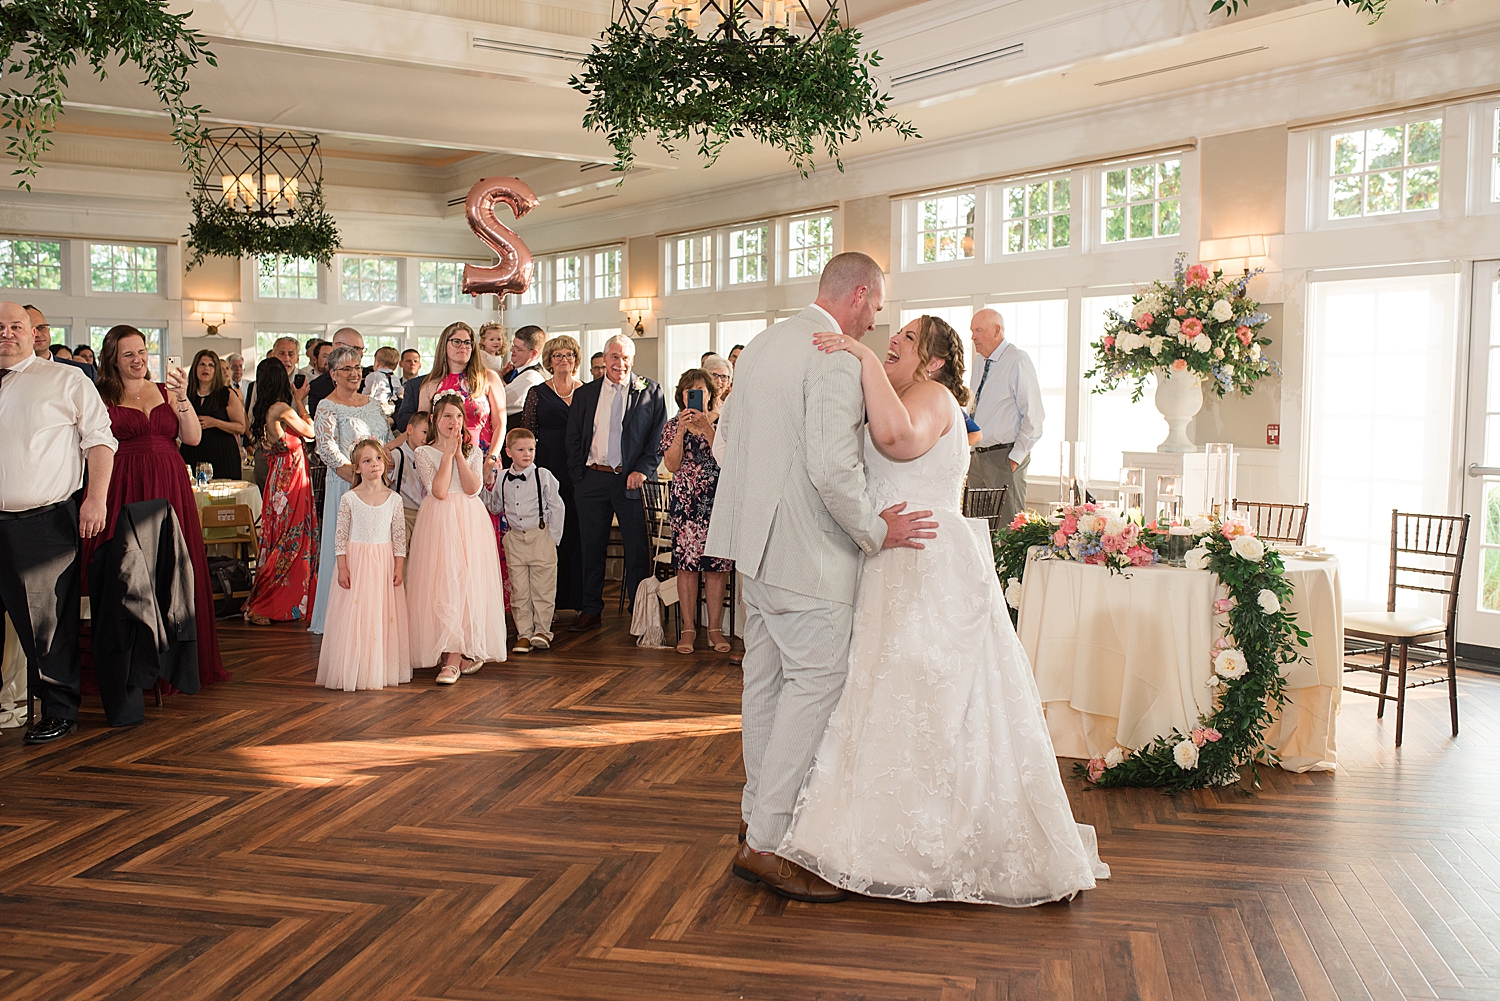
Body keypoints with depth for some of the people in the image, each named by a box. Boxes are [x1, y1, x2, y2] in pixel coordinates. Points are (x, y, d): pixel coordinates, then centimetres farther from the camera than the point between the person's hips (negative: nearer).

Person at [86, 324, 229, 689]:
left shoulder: (165, 391, 13)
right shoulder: (103, 398, 2)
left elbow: (193, 438, 3)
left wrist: (182, 396, -7)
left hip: (170, 490, 3)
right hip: (126, 492, -3)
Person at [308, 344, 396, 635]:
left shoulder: (372, 403, 15)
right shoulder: (328, 408, -4)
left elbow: (387, 440, 20)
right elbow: (327, 450, -14)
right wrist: (359, 475, -22)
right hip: (345, 487, -6)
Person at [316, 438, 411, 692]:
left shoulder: (394, 499, 3)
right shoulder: (349, 499, -2)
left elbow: (399, 536, 4)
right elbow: (340, 536, -1)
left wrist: (399, 567, -1)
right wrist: (342, 567, -8)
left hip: (384, 563, 2)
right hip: (355, 561, -2)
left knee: (384, 615, 3)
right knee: (355, 615, -2)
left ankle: (382, 669, 13)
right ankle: (354, 672, 5)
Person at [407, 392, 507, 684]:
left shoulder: (473, 451, 11)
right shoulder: (424, 453, 4)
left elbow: (473, 488, -6)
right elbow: (439, 491, -10)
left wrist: (458, 454, -6)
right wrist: (447, 454, -7)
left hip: (470, 521, 1)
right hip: (439, 523, -1)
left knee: (467, 581, -8)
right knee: (441, 582, -7)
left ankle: (453, 658, -7)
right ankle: (459, 653, 5)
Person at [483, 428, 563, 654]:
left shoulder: (543, 476, -4)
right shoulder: (501, 478, 6)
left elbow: (556, 507, -1)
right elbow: (495, 508, 17)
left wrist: (553, 537, -4)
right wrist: (489, 484, 4)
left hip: (540, 536, -3)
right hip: (515, 538, 3)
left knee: (542, 588, 2)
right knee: (519, 590, 5)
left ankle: (542, 630, 15)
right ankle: (524, 633, 13)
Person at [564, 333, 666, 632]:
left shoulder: (650, 391, 4)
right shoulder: (585, 394, 13)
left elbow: (659, 435, 0)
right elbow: (573, 438, 13)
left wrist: (643, 470, -10)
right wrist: (578, 474, 2)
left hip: (631, 479, -3)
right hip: (592, 478, 3)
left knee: (637, 548, -1)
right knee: (592, 546, 8)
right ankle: (591, 610, 17)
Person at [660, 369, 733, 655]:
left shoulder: (721, 422, 7)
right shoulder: (672, 425, 10)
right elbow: (672, 465, -2)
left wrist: (706, 427, -14)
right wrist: (682, 430, -10)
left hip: (717, 499, 0)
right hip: (684, 500, 1)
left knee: (716, 565, -1)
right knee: (686, 563, -2)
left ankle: (715, 627, 6)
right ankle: (688, 628, 5)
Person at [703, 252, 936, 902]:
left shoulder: (762, 344, 13)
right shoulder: (836, 357, -16)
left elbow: (724, 439, 19)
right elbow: (833, 466, -25)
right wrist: (874, 530, -12)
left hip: (756, 538, 10)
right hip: (809, 549, -10)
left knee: (766, 677, 18)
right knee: (816, 681, -4)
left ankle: (757, 807, 31)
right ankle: (767, 843, -2)